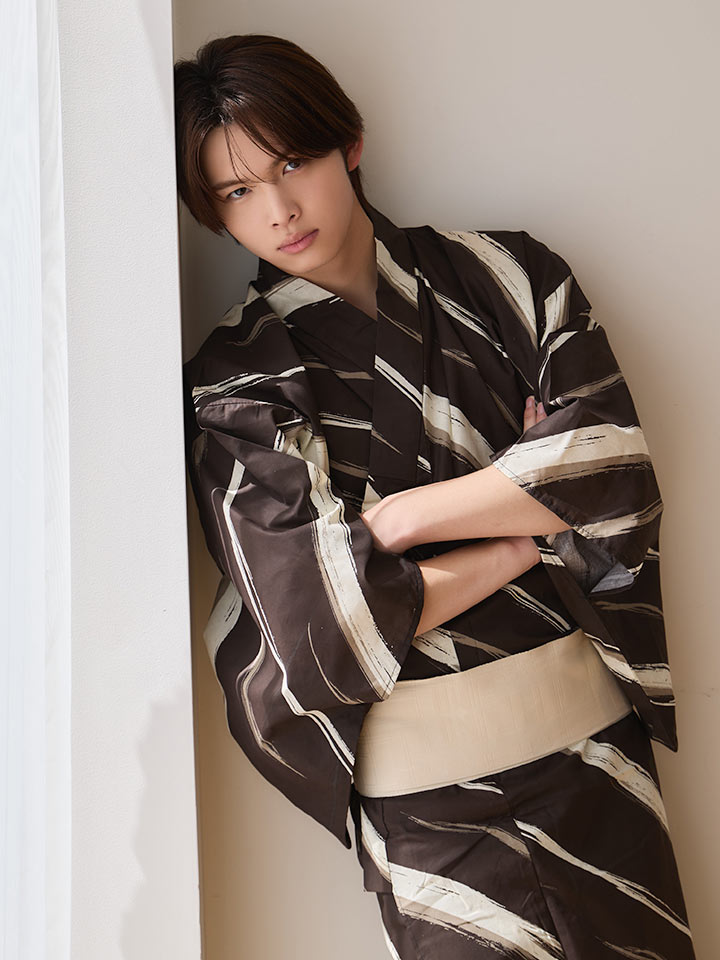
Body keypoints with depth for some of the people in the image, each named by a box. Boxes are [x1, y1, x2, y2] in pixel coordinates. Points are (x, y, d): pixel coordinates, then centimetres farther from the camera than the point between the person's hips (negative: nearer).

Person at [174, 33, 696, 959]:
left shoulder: (507, 274, 2)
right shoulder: (236, 381, -6)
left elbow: (617, 462, -7)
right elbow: (325, 613, -14)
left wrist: (408, 513, -13)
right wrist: (529, 532, -7)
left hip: (597, 739, 3)